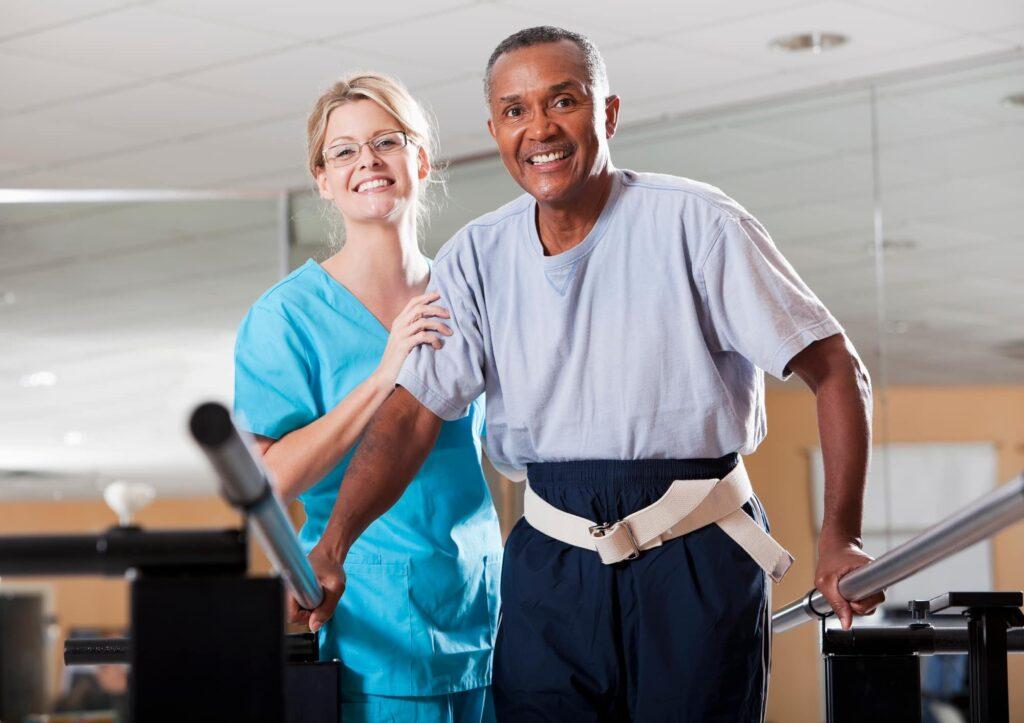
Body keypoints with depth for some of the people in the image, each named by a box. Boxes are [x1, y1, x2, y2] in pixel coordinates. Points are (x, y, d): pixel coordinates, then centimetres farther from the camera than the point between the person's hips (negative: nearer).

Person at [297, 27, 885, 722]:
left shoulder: (694, 223, -7)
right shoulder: (477, 259, 4)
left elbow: (836, 370, -7)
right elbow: (411, 415, -3)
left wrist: (841, 539, -17)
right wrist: (333, 545, -19)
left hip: (697, 560, -3)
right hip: (551, 564, 3)